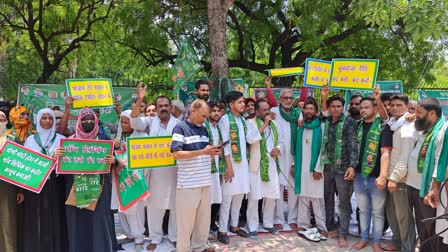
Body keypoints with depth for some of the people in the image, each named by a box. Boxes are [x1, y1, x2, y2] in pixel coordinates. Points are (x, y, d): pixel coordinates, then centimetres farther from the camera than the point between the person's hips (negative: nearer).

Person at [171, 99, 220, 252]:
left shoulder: (204, 129, 14)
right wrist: (202, 152, -21)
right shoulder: (180, 128, -7)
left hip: (205, 181, 7)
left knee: (204, 218, 14)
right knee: (186, 220, 3)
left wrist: (212, 152, -3)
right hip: (188, 183, -7)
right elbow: (177, 154, -17)